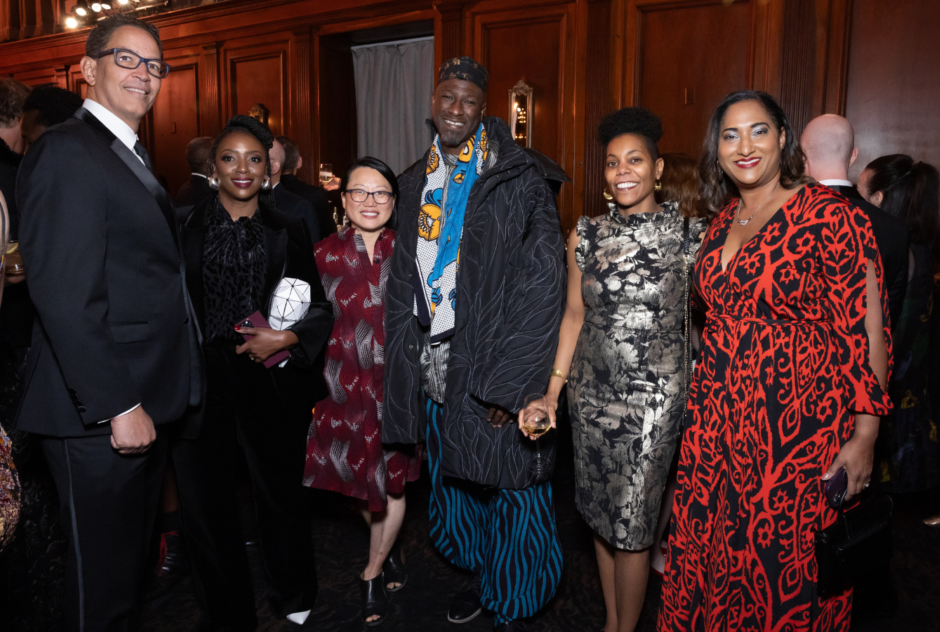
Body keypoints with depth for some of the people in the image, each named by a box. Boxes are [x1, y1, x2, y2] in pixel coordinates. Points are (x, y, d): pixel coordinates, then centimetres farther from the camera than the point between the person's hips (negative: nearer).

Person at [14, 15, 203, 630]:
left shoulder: (134, 159, 16)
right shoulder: (66, 151, -14)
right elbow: (66, 299, -22)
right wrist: (119, 406, -22)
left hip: (143, 404, 10)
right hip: (101, 417, -9)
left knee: (131, 554, 24)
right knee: (102, 577, 8)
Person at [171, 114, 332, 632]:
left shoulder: (289, 231, 7)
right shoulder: (186, 227, 4)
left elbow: (321, 308, 7)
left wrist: (285, 338, -9)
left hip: (273, 386, 0)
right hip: (201, 383, 0)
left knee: (280, 495, 13)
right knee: (205, 505, 7)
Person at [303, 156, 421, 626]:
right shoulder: (324, 254, -2)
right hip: (345, 386, 1)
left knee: (392, 479, 7)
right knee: (359, 478, 14)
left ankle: (372, 575, 30)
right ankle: (390, 554, 43)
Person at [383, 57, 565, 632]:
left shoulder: (516, 180, -10)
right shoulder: (418, 181, 11)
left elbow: (544, 283, -15)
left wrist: (508, 381, -19)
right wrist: (405, 357, 9)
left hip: (493, 367, -6)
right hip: (435, 366, 6)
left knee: (509, 487, 6)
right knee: (454, 480, 19)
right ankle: (480, 575, 42)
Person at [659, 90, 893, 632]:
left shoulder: (829, 215, -12)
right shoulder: (725, 217, 8)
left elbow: (865, 328, -13)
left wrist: (865, 435, -15)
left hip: (798, 432, -6)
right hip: (717, 423, 6)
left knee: (784, 573, 8)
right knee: (711, 557, 18)